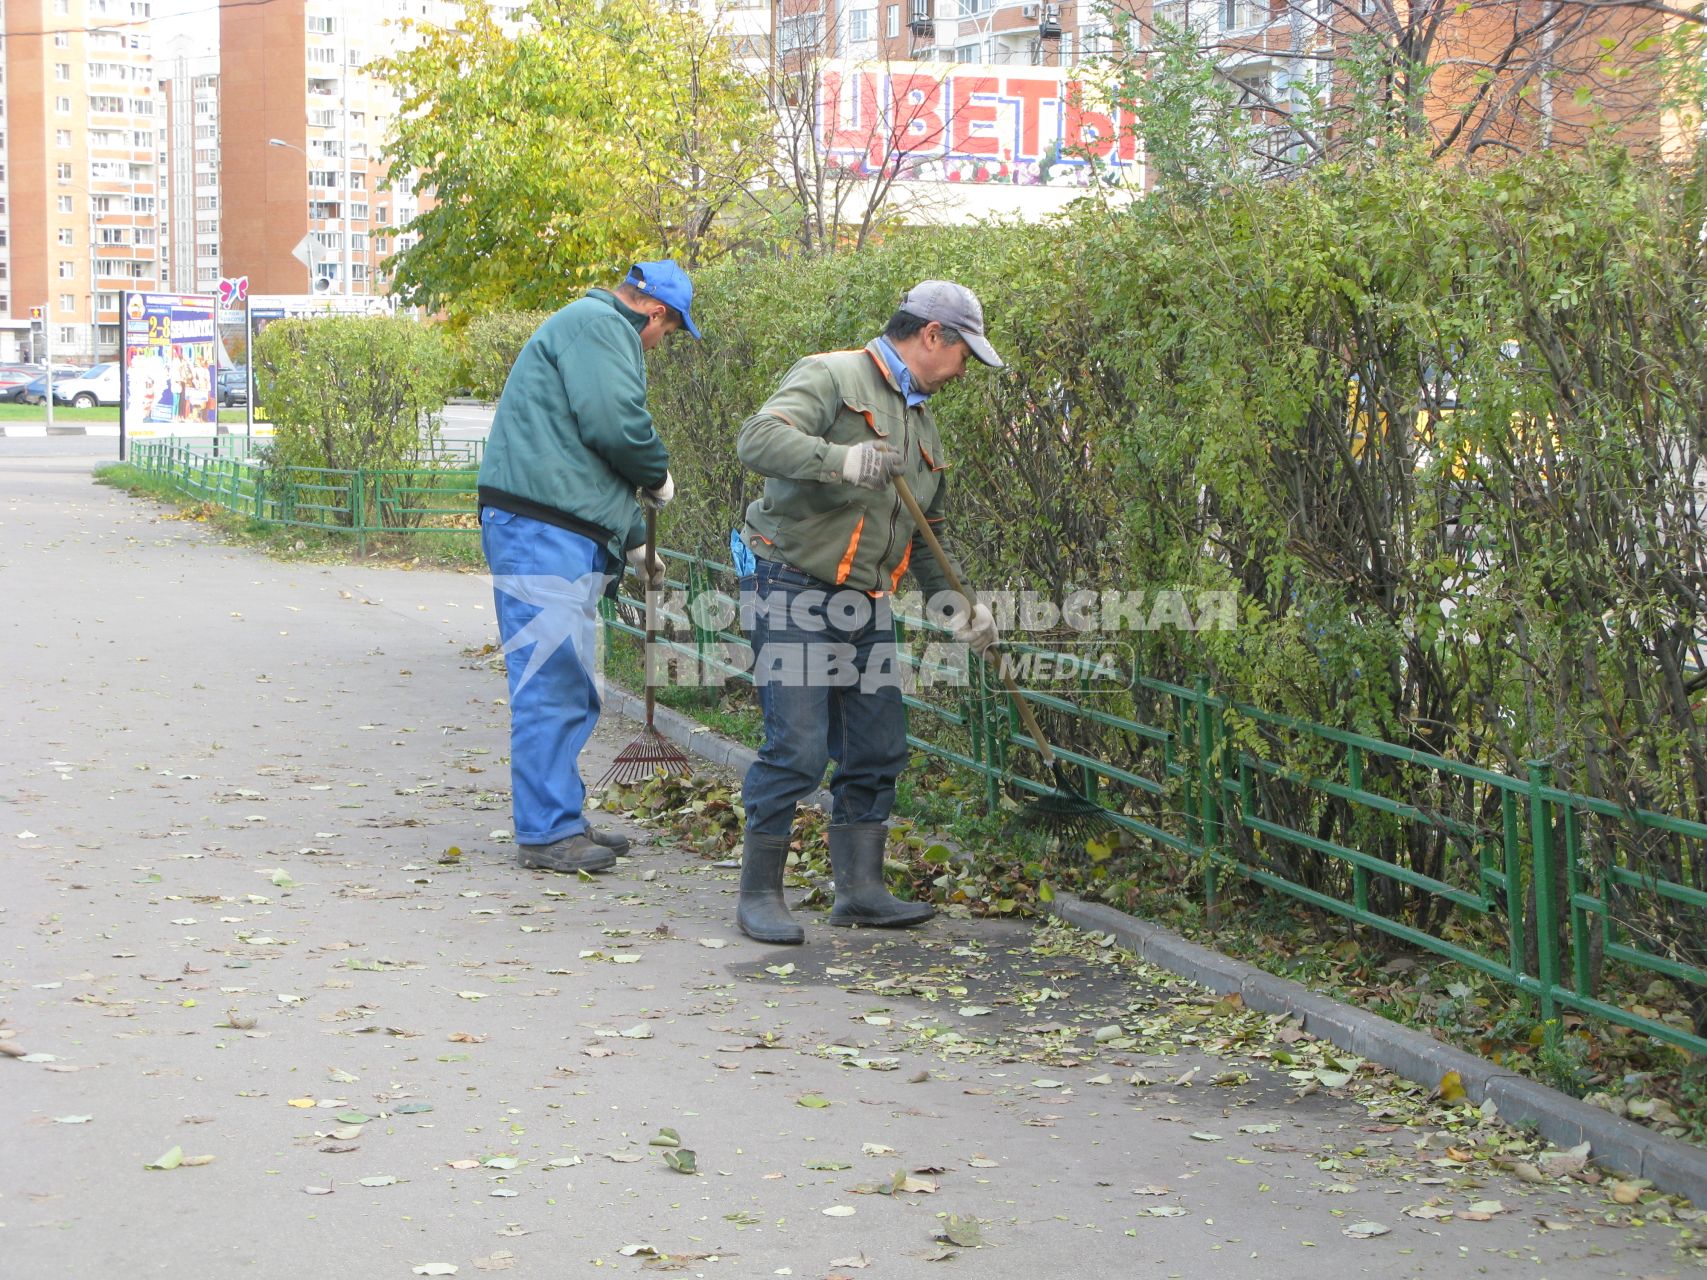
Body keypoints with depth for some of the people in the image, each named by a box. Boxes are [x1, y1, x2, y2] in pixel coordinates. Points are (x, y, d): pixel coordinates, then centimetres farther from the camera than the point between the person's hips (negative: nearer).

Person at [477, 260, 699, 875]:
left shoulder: (600, 330, 27)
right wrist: (659, 475, -1)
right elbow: (614, 424, -20)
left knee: (566, 686, 15)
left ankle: (561, 820, 21)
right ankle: (546, 832, -7)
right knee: (550, 682, -9)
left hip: (566, 535, 11)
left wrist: (633, 541, 29)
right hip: (542, 530, -11)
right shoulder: (599, 325, -7)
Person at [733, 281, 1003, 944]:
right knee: (797, 748, -11)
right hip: (792, 591, -9)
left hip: (865, 607, 9)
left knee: (878, 749, 8)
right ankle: (758, 895, 1)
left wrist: (957, 604, 17)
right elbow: (758, 440, -25)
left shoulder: (921, 424, 19)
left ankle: (860, 889, 19)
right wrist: (840, 461, -37)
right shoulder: (832, 378, -8)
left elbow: (925, 536, 26)